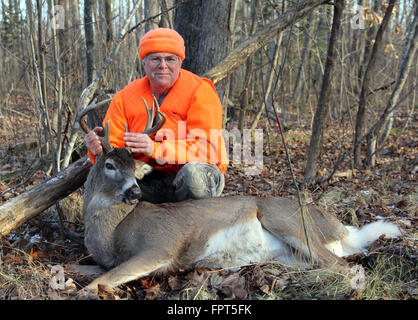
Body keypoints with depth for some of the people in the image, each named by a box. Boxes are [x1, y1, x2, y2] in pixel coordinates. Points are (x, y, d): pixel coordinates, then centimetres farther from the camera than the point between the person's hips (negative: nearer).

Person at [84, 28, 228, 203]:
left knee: (194, 173, -36)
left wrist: (156, 150, -35)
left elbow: (208, 148, -21)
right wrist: (98, 150, -26)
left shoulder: (200, 91, -10)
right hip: (149, 180, 3)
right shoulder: (124, 98, 3)